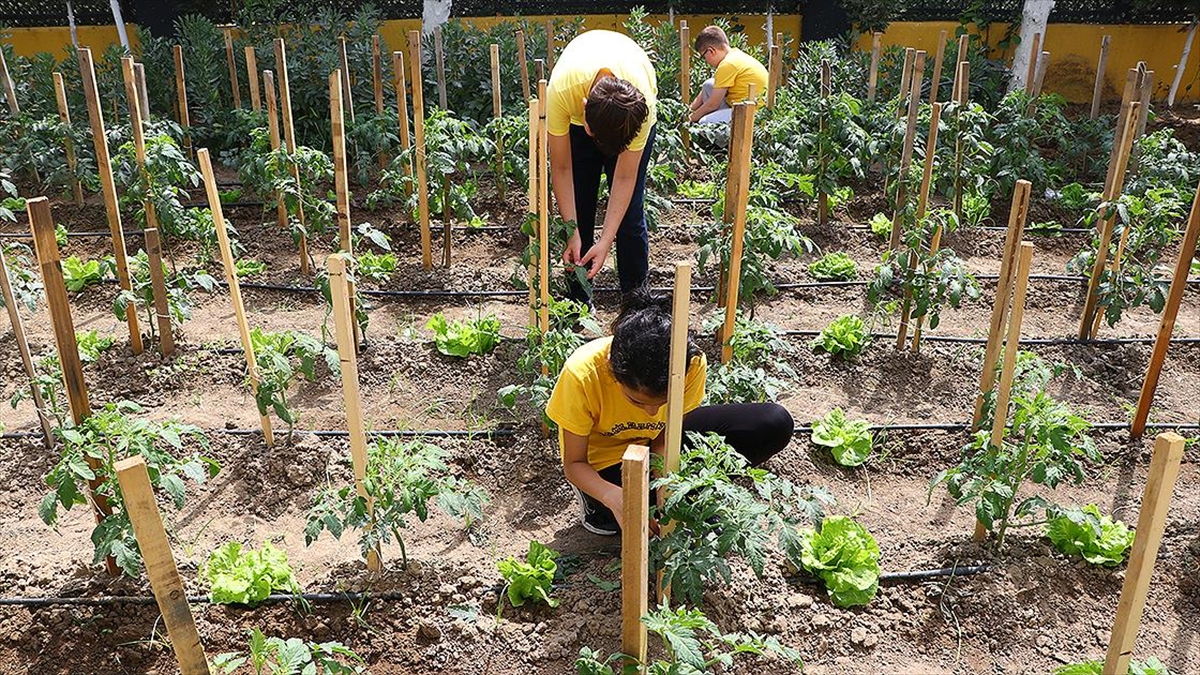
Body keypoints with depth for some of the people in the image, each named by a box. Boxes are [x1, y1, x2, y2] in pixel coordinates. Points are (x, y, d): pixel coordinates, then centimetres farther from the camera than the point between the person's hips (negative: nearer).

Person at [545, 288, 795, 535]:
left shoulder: (693, 364, -28)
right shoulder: (583, 373, -34)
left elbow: (663, 441, -12)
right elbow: (574, 464, -21)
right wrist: (613, 497, -41)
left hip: (655, 443, 3)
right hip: (605, 460, -3)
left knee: (775, 423, -14)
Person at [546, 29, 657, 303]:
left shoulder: (643, 103, -41)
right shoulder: (561, 90, -41)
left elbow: (625, 178, -30)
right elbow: (561, 169, -28)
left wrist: (606, 241, -32)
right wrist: (571, 232, -29)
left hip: (630, 116, -1)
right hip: (576, 116, 1)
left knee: (629, 210, -8)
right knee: (578, 205, -4)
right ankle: (578, 298, 9)